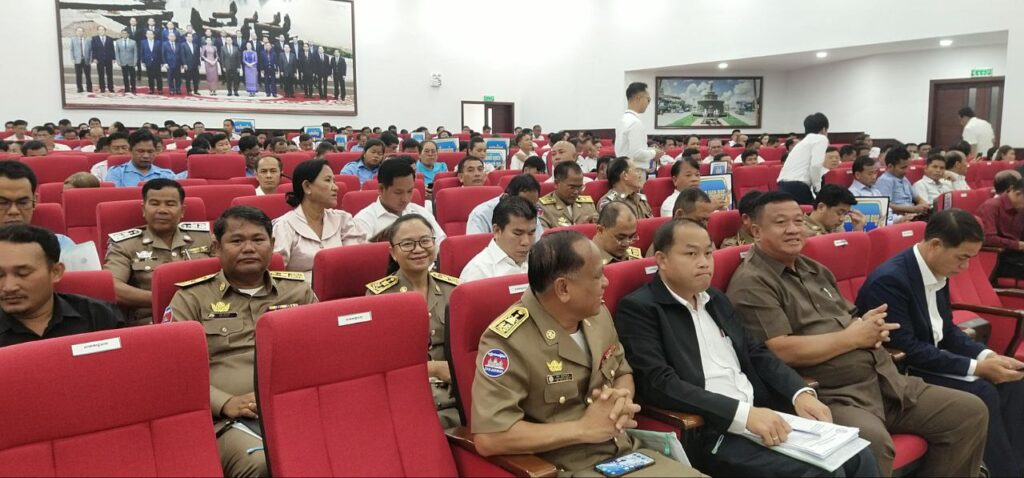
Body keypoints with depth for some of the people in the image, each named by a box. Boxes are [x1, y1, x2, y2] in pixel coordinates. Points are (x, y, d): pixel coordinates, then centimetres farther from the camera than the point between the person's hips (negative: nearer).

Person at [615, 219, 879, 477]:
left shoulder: (716, 299, 16)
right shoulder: (638, 309, -8)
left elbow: (756, 353, 16)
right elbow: (660, 384, -18)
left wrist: (800, 392, -3)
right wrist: (743, 414, -25)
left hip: (763, 415, 8)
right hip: (708, 434, -7)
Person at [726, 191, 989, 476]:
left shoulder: (814, 270, 18)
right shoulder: (752, 284, -11)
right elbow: (782, 351, -20)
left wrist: (871, 326, -3)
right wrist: (853, 337, -10)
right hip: (828, 397, -9)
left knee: (970, 412, 7)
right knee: (872, 441, -37)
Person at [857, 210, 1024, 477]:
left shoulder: (938, 272, 2)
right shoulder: (889, 280, -26)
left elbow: (946, 330, 12)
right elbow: (905, 350, -26)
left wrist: (986, 355, -6)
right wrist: (976, 367, -22)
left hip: (934, 358, 9)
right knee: (982, 393, -21)